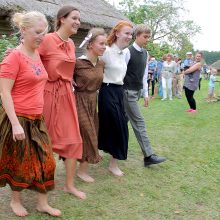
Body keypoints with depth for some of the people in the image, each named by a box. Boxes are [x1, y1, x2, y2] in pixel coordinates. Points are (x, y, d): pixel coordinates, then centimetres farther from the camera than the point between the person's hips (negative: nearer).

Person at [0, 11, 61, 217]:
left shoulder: (37, 54, 9)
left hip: (36, 119, 7)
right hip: (18, 119, -7)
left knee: (44, 161, 10)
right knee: (19, 163, 8)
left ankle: (42, 203, 25)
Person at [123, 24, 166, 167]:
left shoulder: (145, 53, 10)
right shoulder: (128, 51, -14)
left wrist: (145, 94, 13)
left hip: (137, 92, 8)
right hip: (128, 92, -8)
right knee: (139, 122, -8)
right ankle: (148, 156, -4)